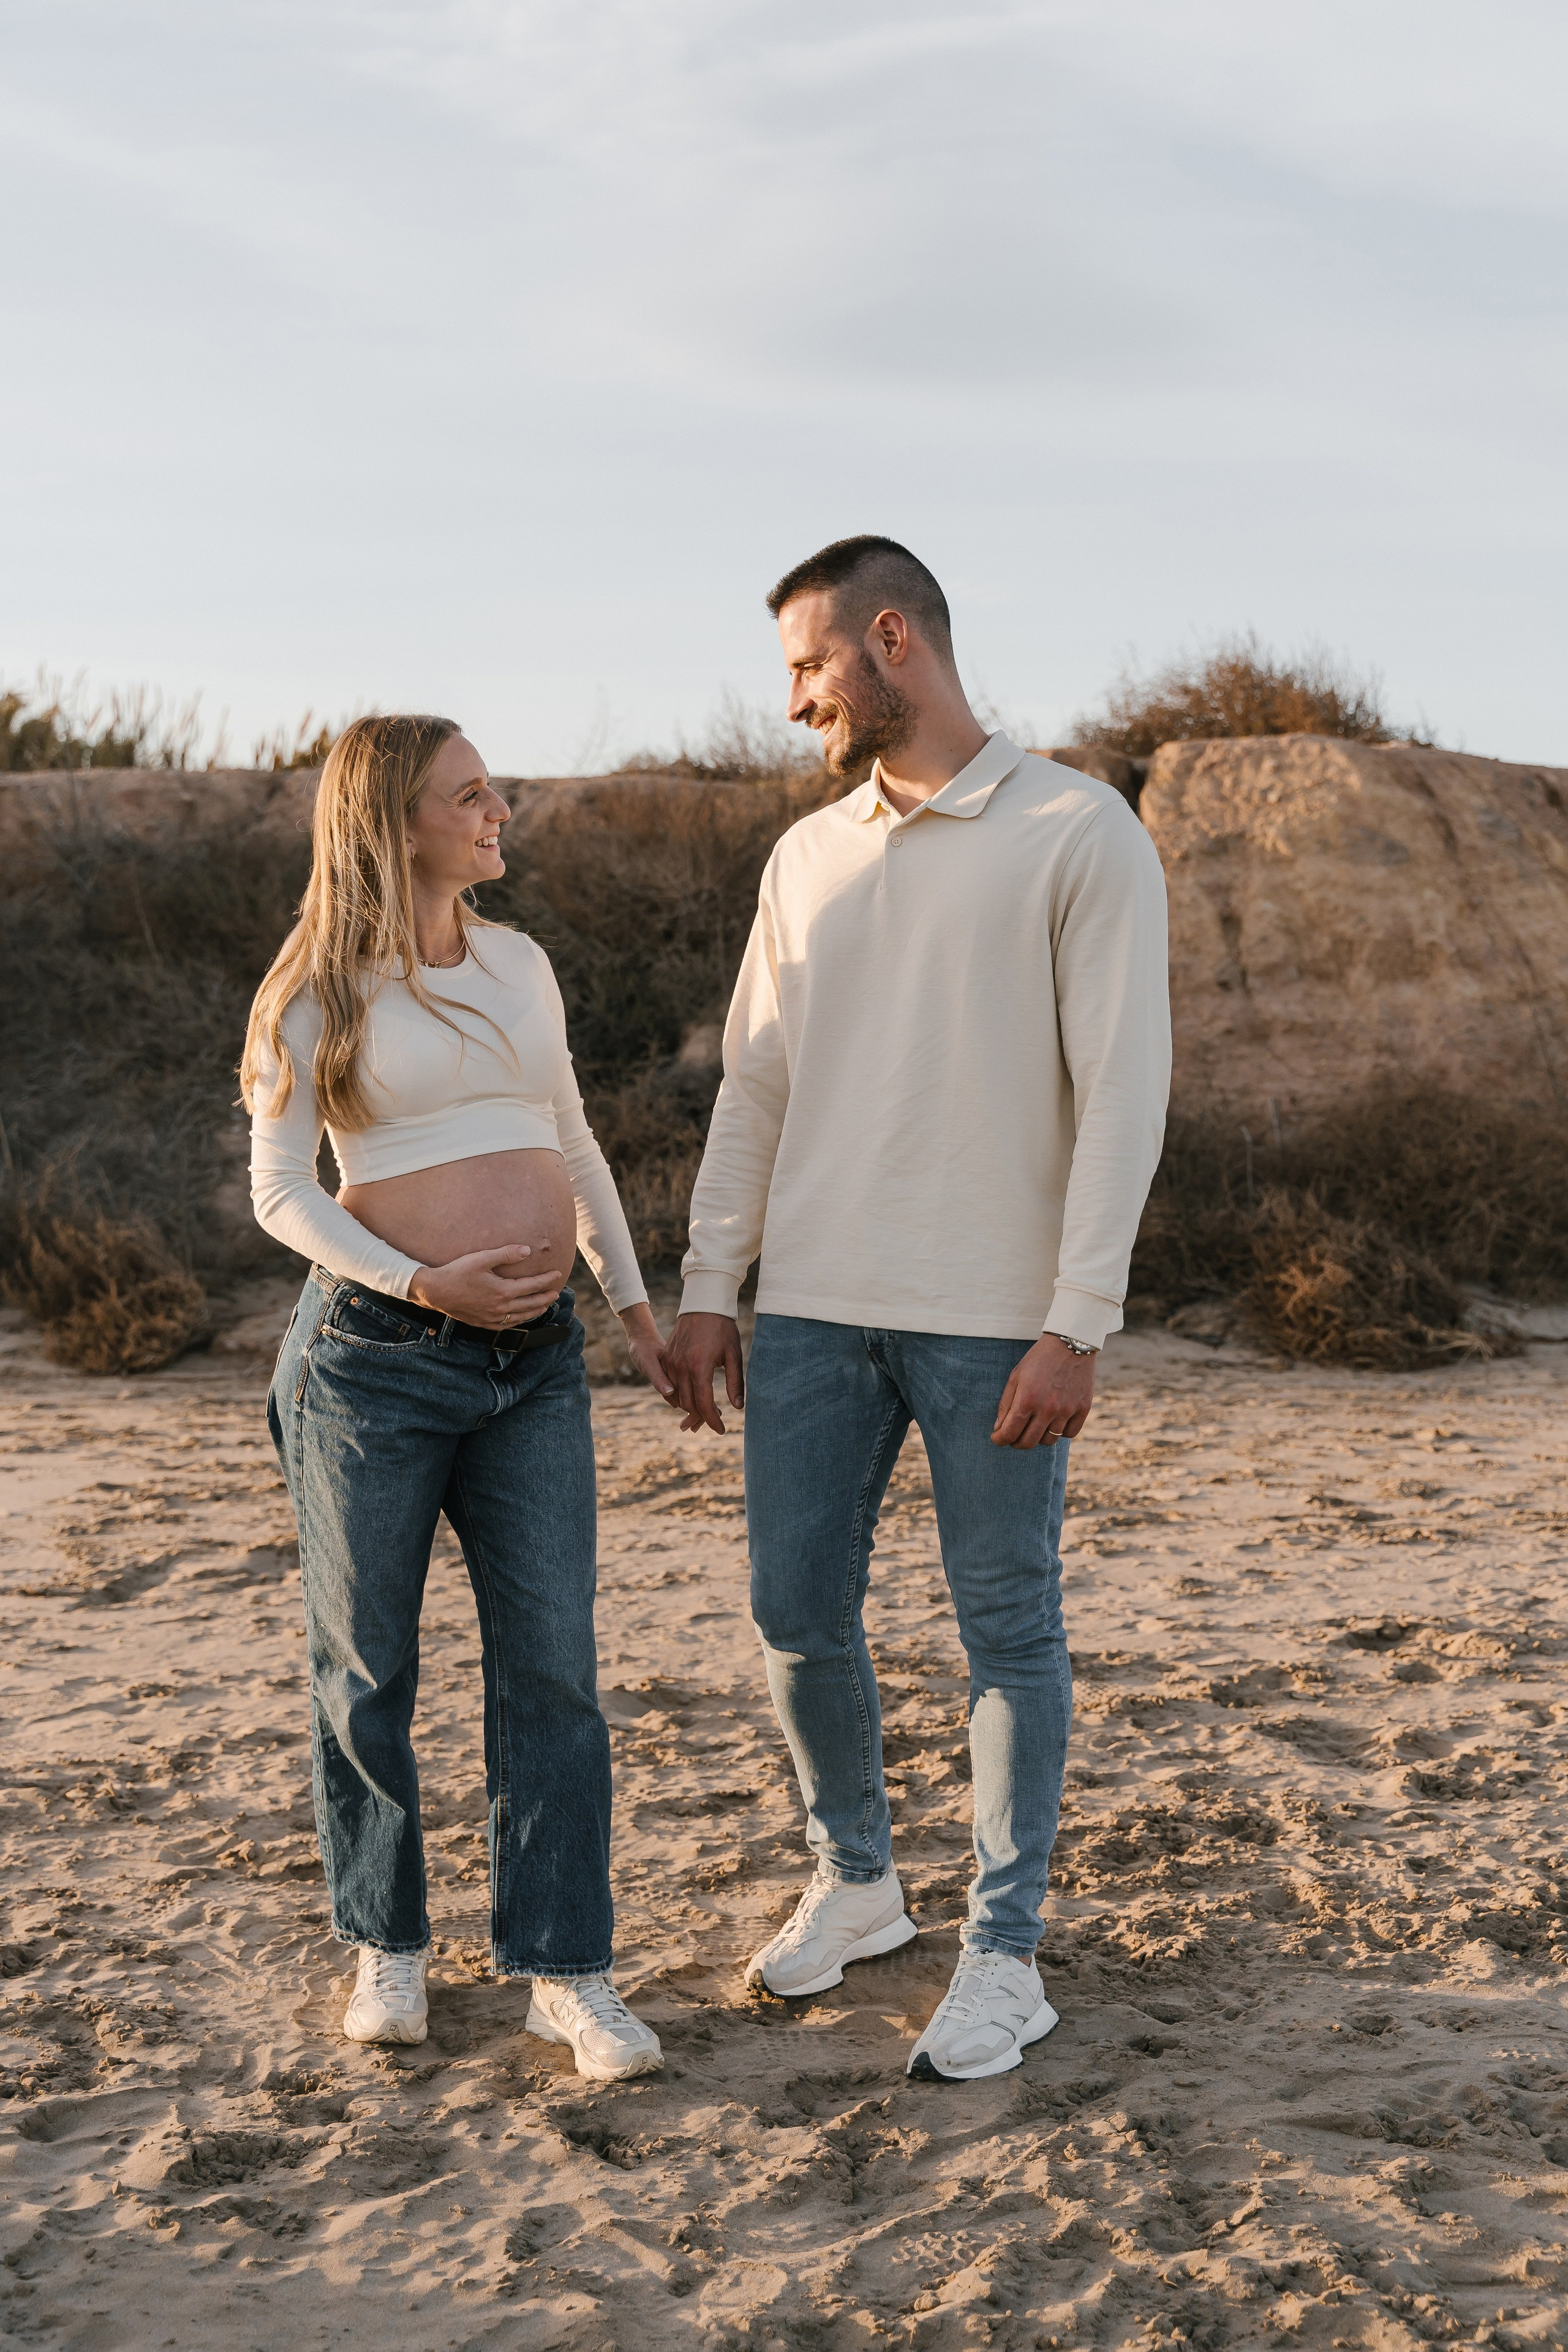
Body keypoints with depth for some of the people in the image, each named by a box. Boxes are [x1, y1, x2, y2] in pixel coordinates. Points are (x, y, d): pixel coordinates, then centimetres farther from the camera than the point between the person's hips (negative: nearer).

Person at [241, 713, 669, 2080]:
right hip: (375, 1354, -4)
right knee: (368, 1671, 7)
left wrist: (638, 1308, 16)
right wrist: (423, 1284, -17)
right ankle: (389, 1945, 25)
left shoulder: (519, 965, 12)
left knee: (552, 1664, 0)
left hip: (534, 1359, 4)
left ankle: (565, 1973, 7)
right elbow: (280, 1195, -5)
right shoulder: (320, 993, -3)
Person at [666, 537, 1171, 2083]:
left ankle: (1003, 1956, 19)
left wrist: (1075, 1325, -15)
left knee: (1008, 1633, 5)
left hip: (994, 1321, -5)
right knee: (796, 1617, 10)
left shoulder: (1081, 835, -6)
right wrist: (706, 1292, 9)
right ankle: (854, 1883, 32)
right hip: (814, 1313, 5)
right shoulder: (807, 859, 11)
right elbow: (753, 1089, 14)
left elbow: (1123, 1089, -10)